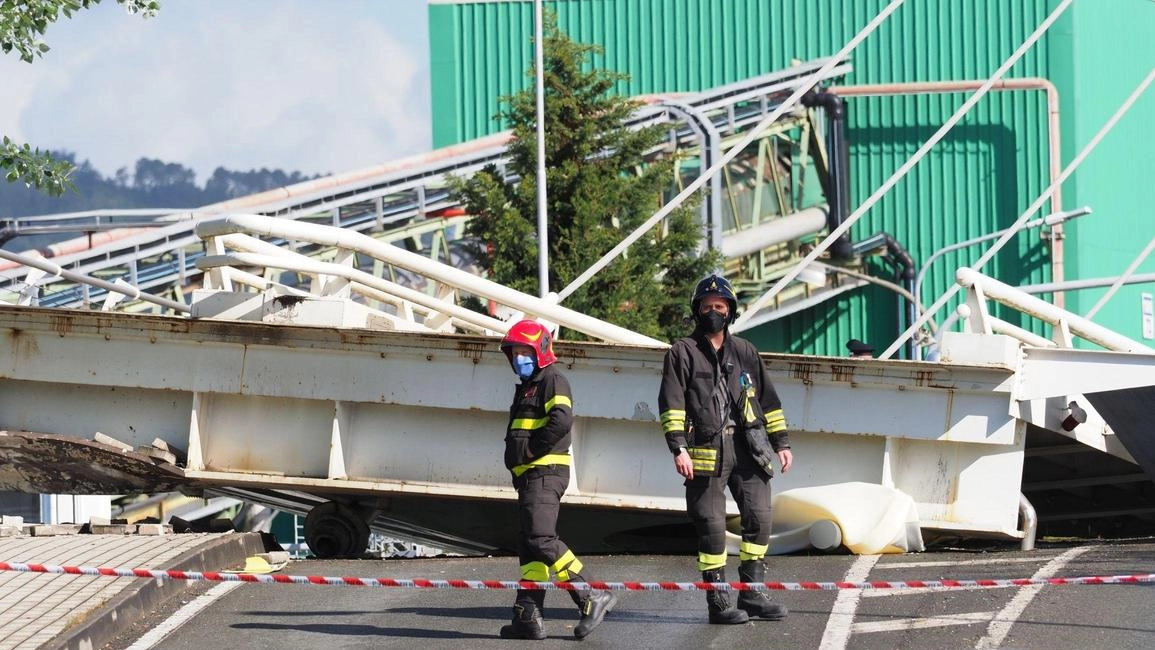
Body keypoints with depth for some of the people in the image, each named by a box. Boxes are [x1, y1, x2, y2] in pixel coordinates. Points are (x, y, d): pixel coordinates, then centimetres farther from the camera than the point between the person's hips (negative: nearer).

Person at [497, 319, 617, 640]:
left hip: (546, 471, -11)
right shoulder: (526, 387, 25)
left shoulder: (552, 380, -6)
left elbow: (562, 420, -23)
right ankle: (529, 616, 7)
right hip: (529, 476, 11)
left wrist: (530, 450, -17)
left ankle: (592, 597, -17)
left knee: (542, 539, -19)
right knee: (529, 545, 8)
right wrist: (516, 461, 14)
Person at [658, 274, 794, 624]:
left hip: (748, 448, 4)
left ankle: (752, 593, 7)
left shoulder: (744, 352, 18)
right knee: (712, 525, -5)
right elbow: (672, 403, -3)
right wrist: (678, 448, -14)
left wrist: (781, 442, 16)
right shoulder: (683, 352, 5)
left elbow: (768, 399, 22)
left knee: (759, 517, -2)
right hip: (706, 450, -4)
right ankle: (717, 601, 0)